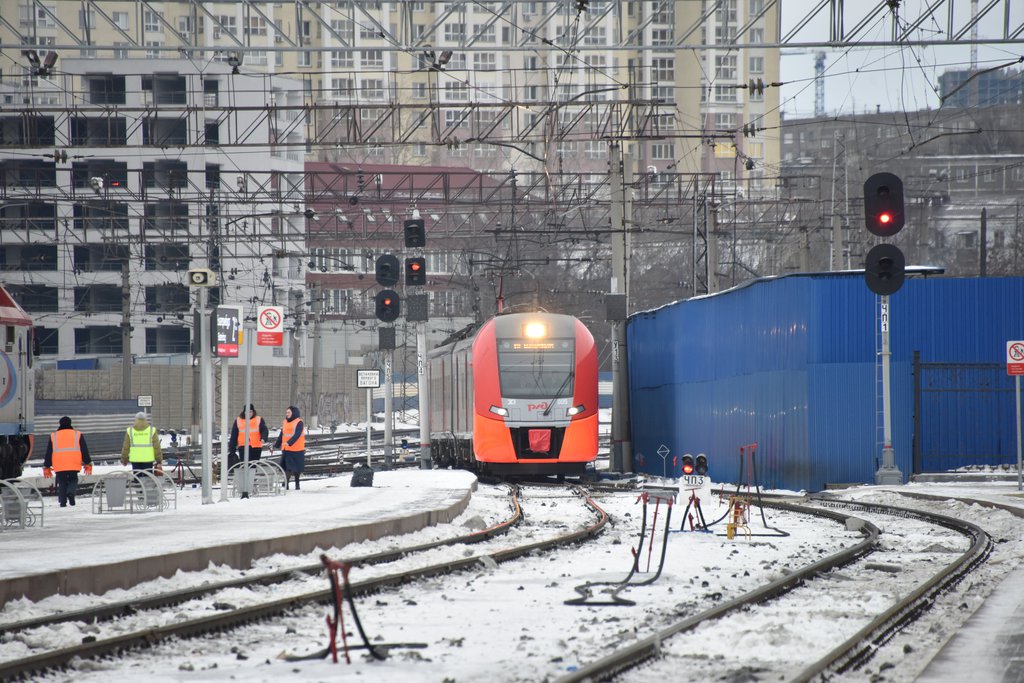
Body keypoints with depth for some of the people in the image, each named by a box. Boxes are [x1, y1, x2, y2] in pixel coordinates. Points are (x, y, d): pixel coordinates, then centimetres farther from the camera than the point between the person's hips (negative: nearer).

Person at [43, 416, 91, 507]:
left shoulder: (53, 436, 9)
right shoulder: (78, 435, 7)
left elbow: (48, 453, 11)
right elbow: (84, 451, 8)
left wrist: (46, 467, 18)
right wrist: (88, 464, 16)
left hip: (59, 466, 0)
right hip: (74, 465, 0)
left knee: (62, 484, 9)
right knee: (73, 480, 12)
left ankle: (63, 502, 0)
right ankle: (71, 492, -18)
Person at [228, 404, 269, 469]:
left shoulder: (259, 420, 6)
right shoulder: (238, 420, 8)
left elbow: (264, 430, -8)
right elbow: (234, 436, 10)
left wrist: (263, 438, -31)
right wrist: (232, 450, 9)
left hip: (256, 447, 1)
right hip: (243, 447, -1)